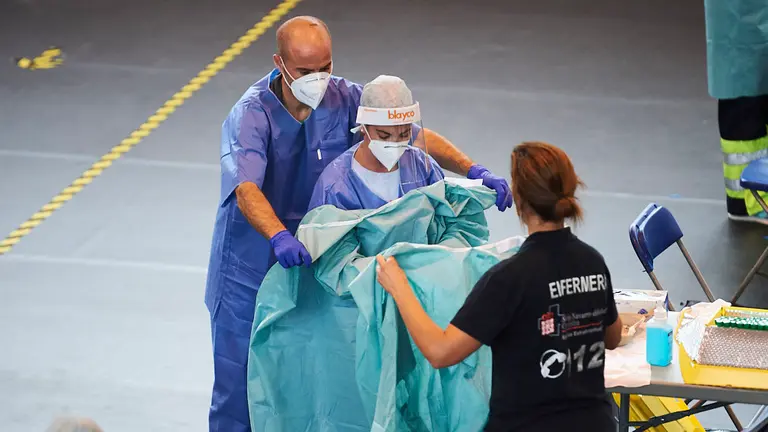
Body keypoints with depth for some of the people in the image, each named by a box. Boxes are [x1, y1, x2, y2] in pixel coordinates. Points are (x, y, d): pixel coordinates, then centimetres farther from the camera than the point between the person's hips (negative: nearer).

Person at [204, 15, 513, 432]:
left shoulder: (343, 99, -7)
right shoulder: (251, 114, -20)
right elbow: (246, 188, -35)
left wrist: (474, 171, -16)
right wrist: (278, 236, -54)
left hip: (309, 263, 4)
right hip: (250, 270, -4)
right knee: (239, 387, 1)